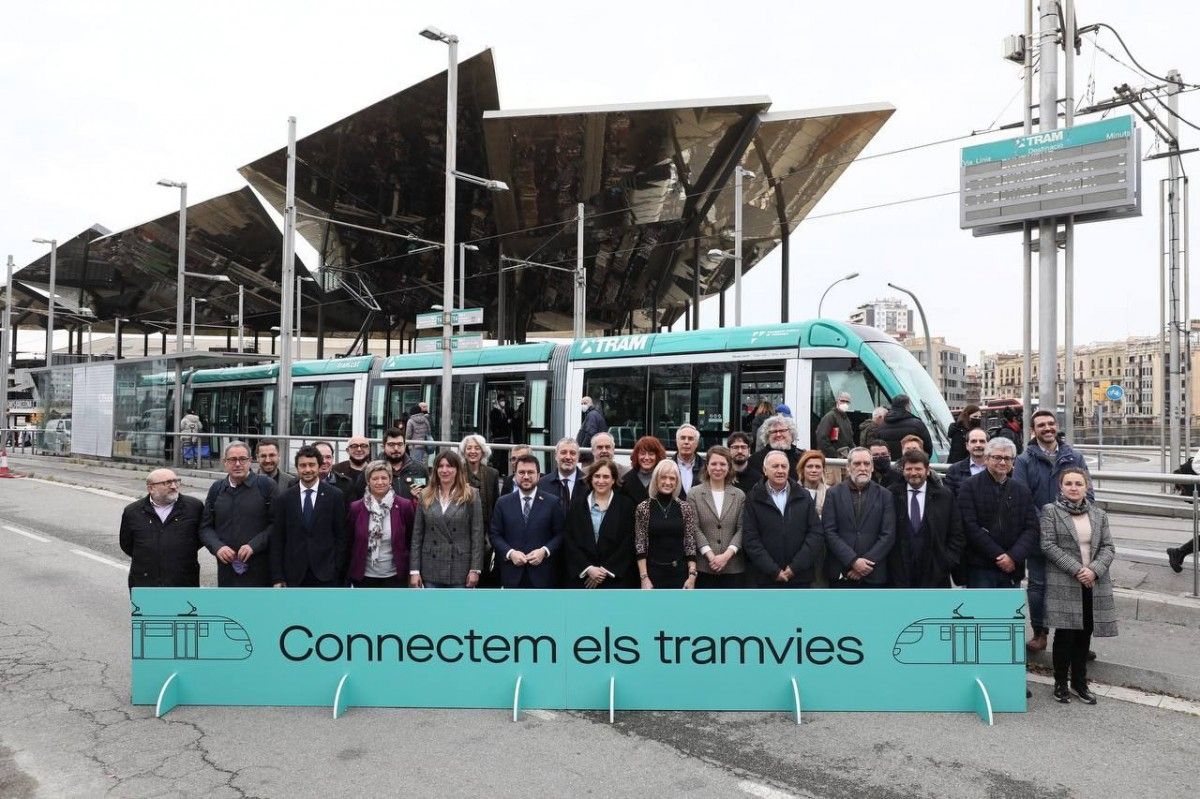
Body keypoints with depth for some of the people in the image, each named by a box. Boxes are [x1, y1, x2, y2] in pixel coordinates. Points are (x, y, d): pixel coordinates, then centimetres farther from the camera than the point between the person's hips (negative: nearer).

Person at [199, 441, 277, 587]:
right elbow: (205, 527, 13)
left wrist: (254, 545, -15)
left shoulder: (267, 485, -2)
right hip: (227, 570, 4)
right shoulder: (216, 489, 11)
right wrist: (217, 547, -5)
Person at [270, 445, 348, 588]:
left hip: (326, 576, -1)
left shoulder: (334, 495, 1)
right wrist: (277, 577, -1)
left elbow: (342, 536, 2)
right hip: (294, 576, 1)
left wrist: (338, 570, -3)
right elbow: (277, 539, 4)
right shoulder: (284, 498, 5)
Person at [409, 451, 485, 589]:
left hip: (460, 570, -2)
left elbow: (477, 534, -4)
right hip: (431, 569, 2)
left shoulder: (471, 495, -1)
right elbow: (417, 534, 5)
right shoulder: (425, 496, 6)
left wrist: (475, 569, -9)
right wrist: (414, 570, 0)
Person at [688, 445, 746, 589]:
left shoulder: (739, 495, 9)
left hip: (734, 567, 2)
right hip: (704, 566, -1)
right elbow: (694, 528, -3)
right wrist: (710, 555, -12)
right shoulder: (694, 494, 3)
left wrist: (727, 554, -11)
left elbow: (741, 529, 3)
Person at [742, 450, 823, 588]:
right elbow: (750, 539, -4)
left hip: (800, 577, 2)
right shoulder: (753, 499, 2)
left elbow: (815, 533, 2)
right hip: (766, 578, -1)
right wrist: (773, 571, -12)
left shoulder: (804, 497, 8)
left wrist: (795, 567, -8)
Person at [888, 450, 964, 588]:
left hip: (935, 575, 1)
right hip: (899, 575, -1)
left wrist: (948, 562, -3)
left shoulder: (945, 496, 5)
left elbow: (957, 535, 7)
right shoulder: (892, 495, 3)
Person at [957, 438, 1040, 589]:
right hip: (979, 569, -4)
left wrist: (1013, 557, -10)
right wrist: (998, 555, -14)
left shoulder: (1022, 492, 12)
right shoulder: (970, 487, -2)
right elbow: (970, 527, -10)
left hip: (1012, 569, 4)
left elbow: (1032, 528, 5)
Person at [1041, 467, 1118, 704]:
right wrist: (1076, 569, -15)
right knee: (1065, 634, -2)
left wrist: (1094, 570, -11)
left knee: (1085, 634, 10)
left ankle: (1080, 682, 25)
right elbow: (1048, 545, -9)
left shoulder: (1099, 515, 11)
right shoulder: (1050, 511, -2)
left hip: (1093, 584, 4)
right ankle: (1060, 683, 13)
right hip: (1063, 584, -4)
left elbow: (1107, 547, 6)